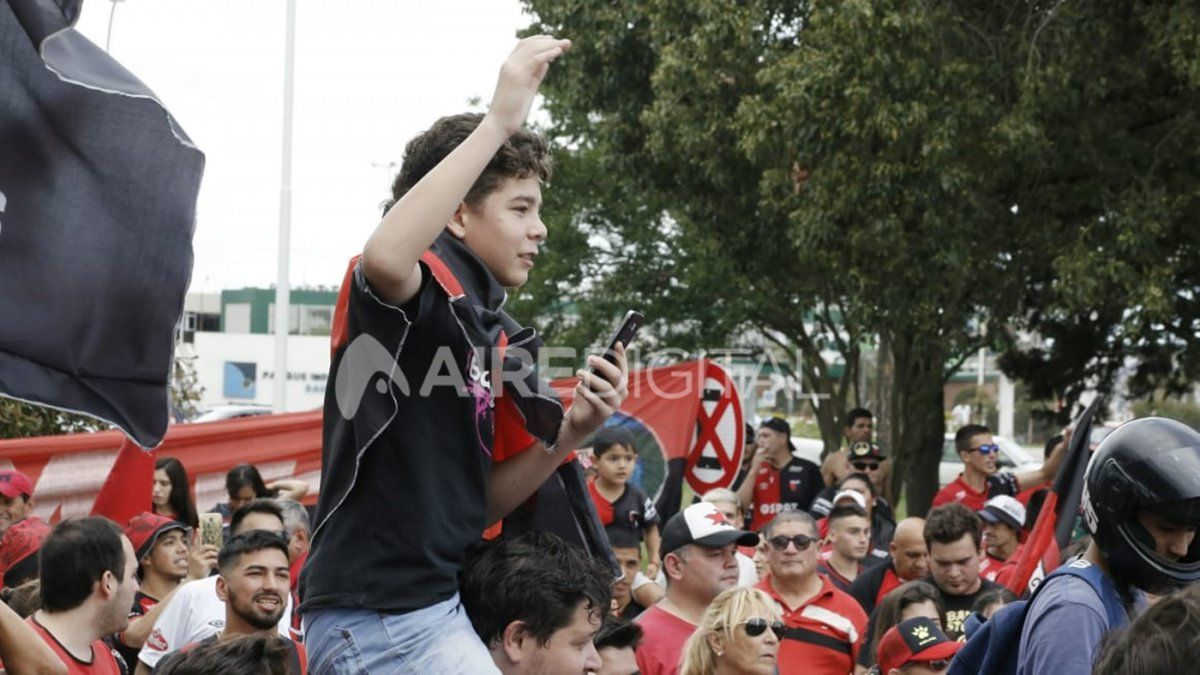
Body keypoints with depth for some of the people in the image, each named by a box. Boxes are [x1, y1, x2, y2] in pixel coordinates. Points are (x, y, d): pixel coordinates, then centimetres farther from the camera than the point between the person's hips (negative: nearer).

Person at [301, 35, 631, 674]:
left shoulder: (490, 332, 16)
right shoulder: (424, 289, -9)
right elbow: (385, 255, -36)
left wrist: (568, 434, 0)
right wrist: (499, 123, -32)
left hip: (431, 605, 10)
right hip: (384, 614, -10)